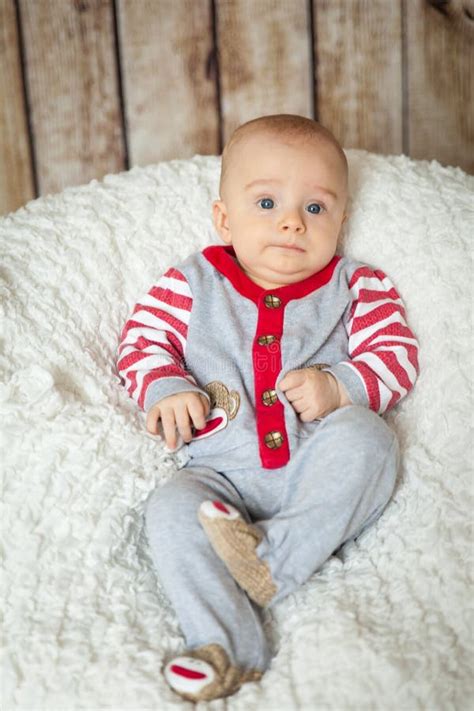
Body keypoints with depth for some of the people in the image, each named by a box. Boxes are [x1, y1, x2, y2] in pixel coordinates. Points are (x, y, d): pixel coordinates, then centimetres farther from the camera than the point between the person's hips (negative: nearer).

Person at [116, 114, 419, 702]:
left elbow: (398, 355, 6)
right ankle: (227, 644, -32)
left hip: (319, 472, 0)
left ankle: (276, 557, -34)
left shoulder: (358, 288, 12)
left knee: (364, 435, -30)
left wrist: (339, 386, -13)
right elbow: (141, 340, 12)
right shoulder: (191, 284, 13)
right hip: (221, 473, 1)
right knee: (171, 509, -29)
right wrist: (166, 389, -10)